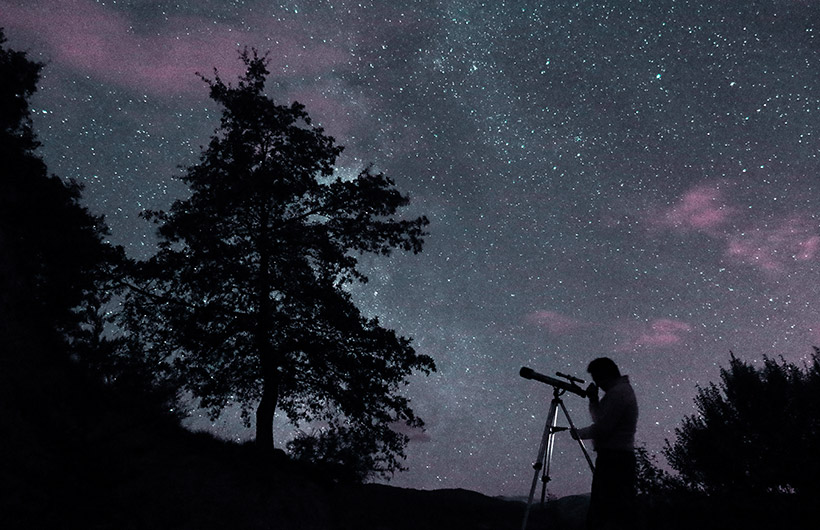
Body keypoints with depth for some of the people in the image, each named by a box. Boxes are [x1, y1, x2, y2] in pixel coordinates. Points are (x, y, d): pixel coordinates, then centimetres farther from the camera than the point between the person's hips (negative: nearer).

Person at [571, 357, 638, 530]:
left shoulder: (618, 392, -15)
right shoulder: (622, 390, 17)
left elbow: (602, 428, -20)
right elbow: (601, 419, 23)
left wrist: (579, 433, -4)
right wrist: (593, 400, 7)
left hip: (613, 460, -10)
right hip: (618, 458, 10)